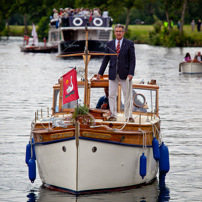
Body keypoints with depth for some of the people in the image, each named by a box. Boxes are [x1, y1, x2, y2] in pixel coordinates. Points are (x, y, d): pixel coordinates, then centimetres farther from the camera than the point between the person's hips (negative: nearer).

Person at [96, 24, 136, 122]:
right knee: (111, 95, 2)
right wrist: (100, 73, 6)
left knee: (127, 95, 0)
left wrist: (131, 73, -12)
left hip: (125, 74, -3)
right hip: (113, 73, 3)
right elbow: (105, 59, 12)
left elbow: (132, 60, -2)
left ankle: (129, 116, 5)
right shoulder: (110, 44, 9)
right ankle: (113, 115, 9)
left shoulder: (129, 44, 1)